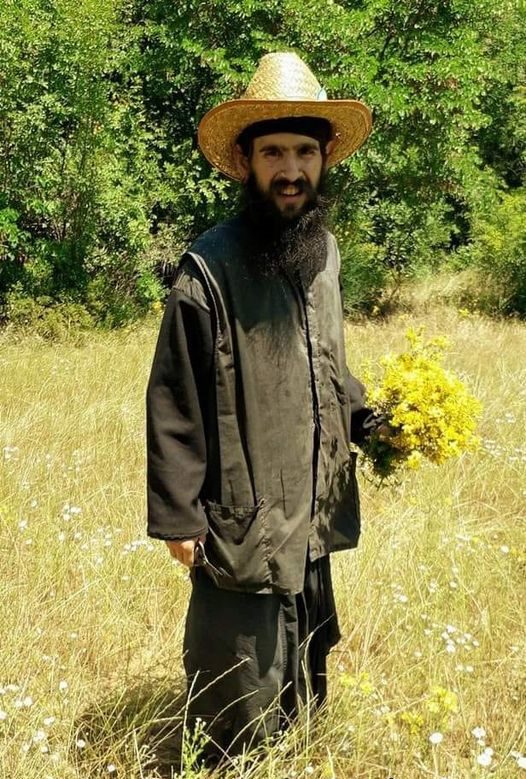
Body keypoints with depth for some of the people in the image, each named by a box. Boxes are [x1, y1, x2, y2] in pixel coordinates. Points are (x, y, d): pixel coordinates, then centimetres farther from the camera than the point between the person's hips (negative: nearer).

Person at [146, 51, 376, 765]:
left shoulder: (323, 251, 3)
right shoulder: (211, 266, -18)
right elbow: (175, 402, -14)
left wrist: (368, 419, 0)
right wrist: (176, 516, -13)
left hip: (316, 512, 7)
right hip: (244, 518, -7)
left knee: (306, 677, 22)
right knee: (246, 701, 8)